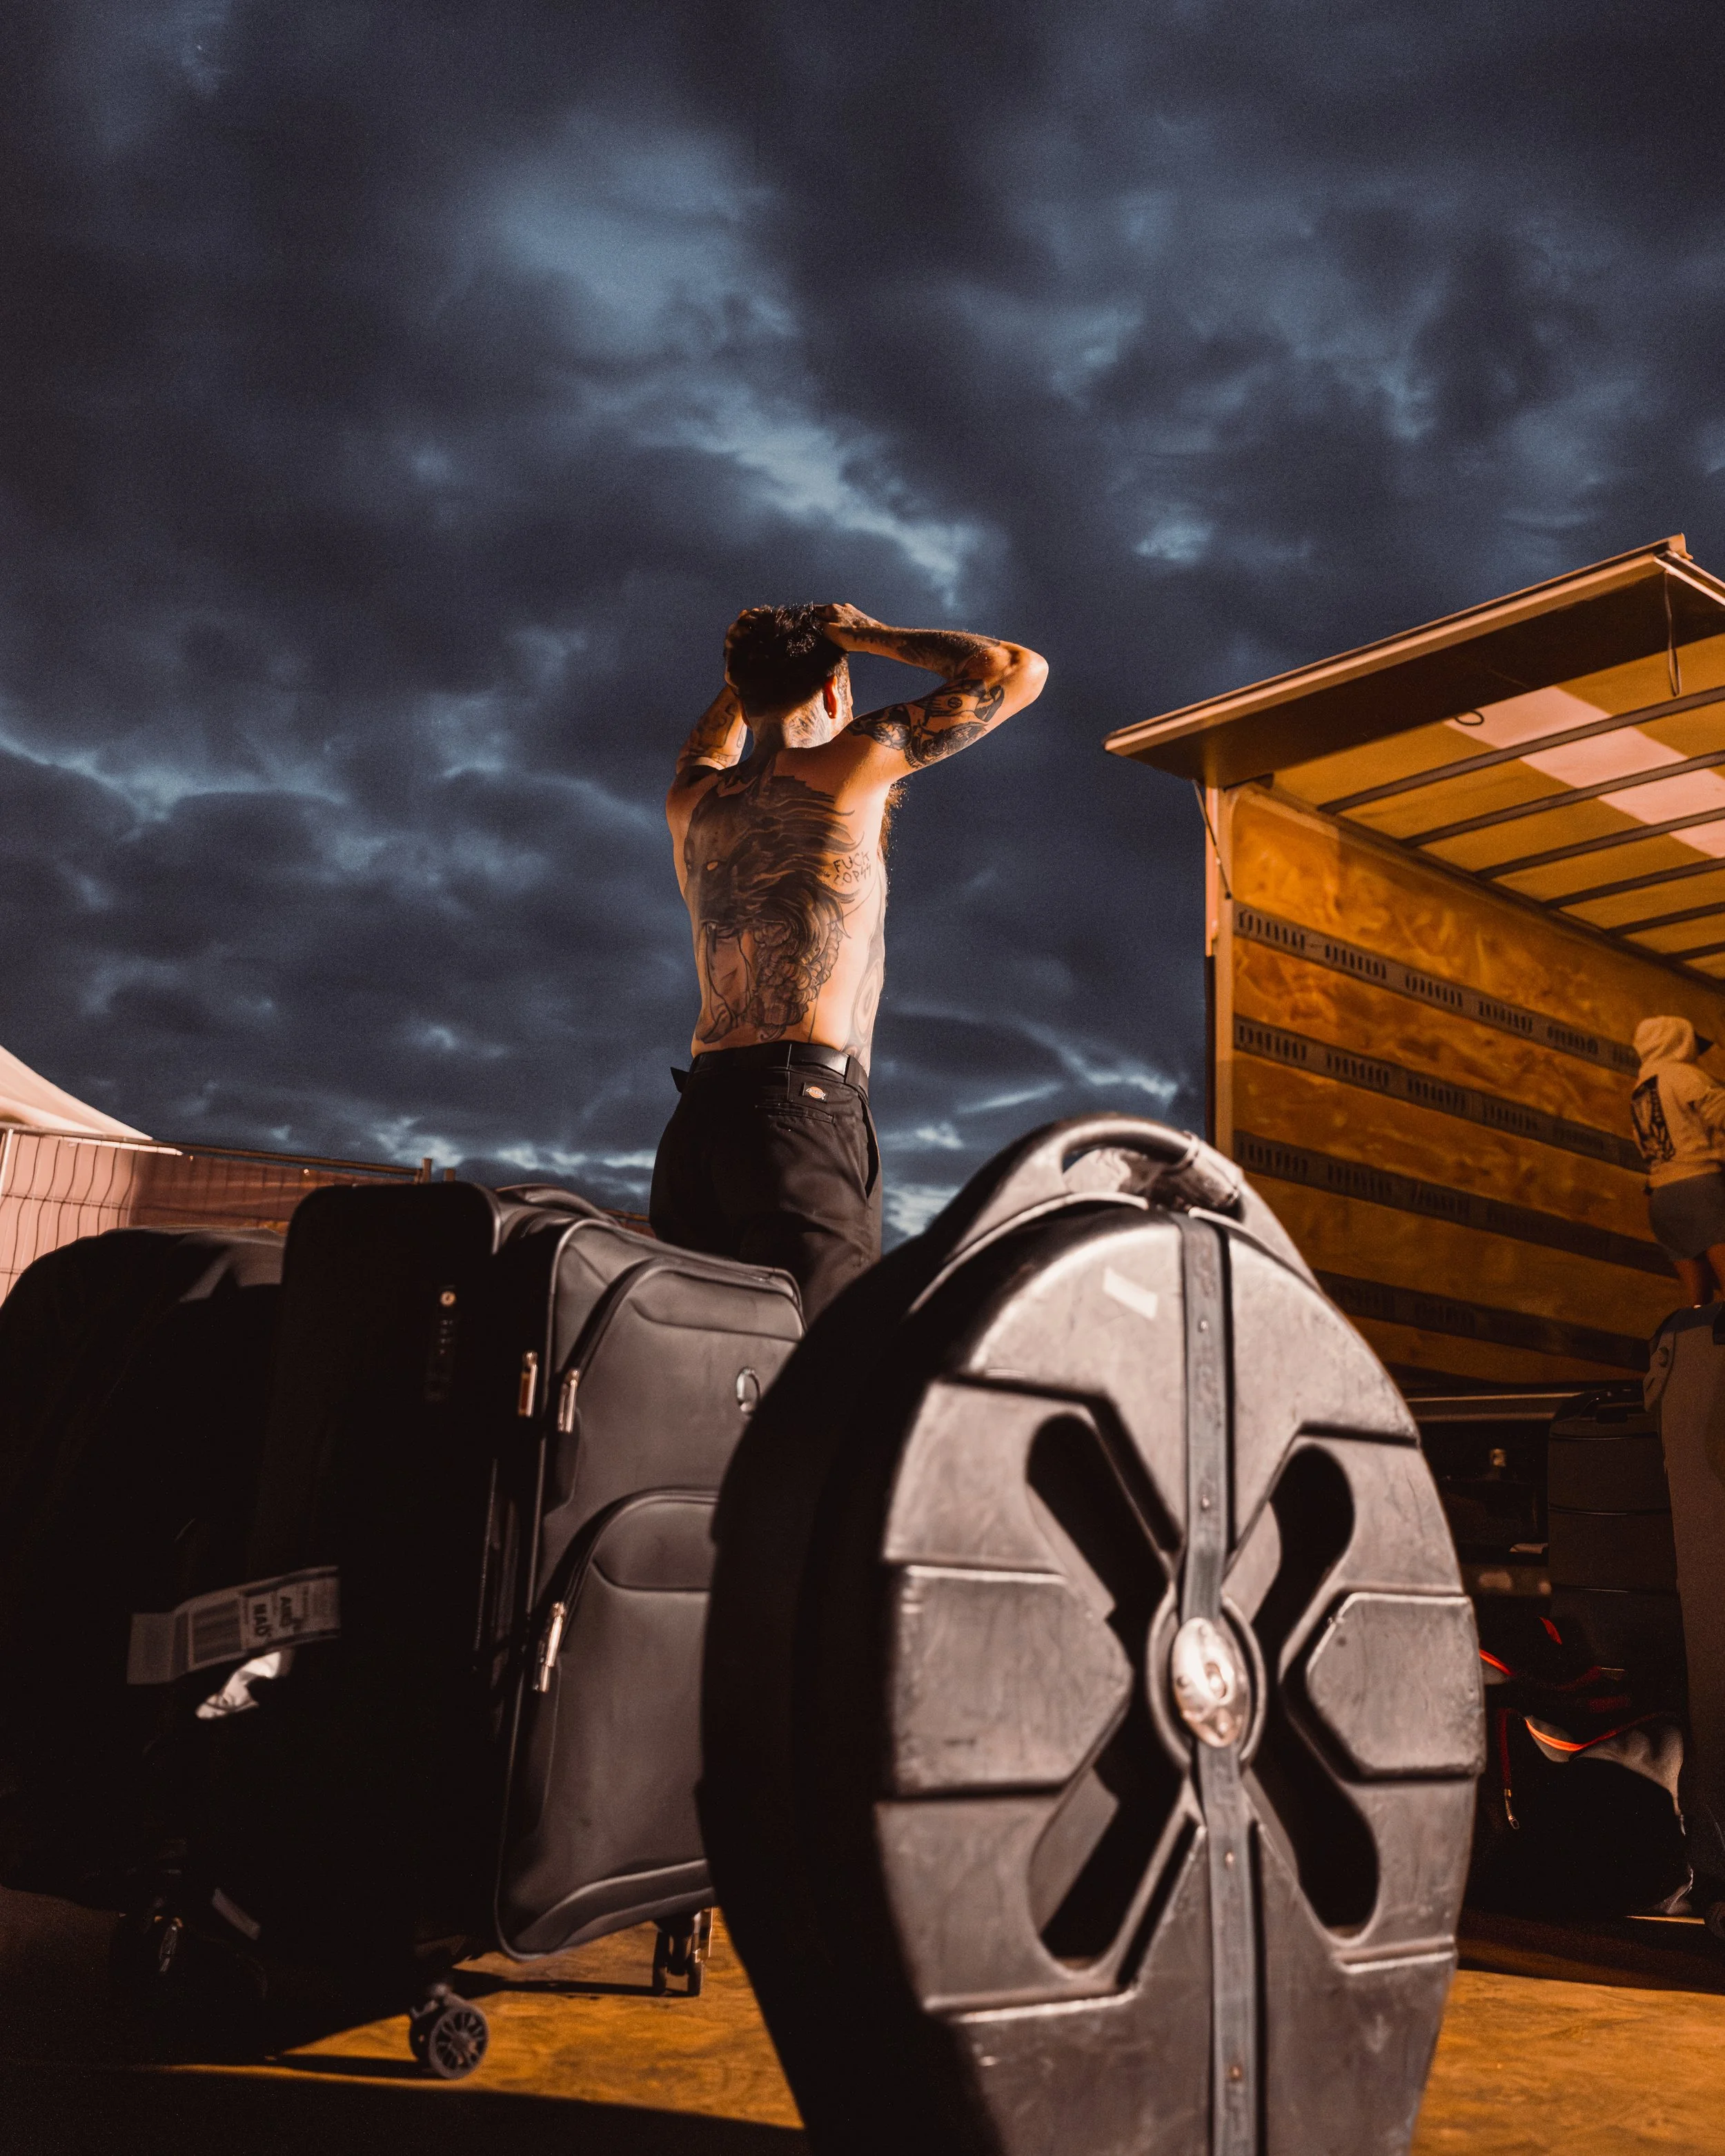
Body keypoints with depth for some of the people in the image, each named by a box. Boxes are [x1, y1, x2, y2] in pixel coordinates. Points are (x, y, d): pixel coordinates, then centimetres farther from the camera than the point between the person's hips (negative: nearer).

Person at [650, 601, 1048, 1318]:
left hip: (695, 1120, 7)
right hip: (803, 1106, -7)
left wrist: (746, 672, 39)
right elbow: (1018, 670, 8)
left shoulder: (691, 804, 20)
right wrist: (867, 635, 17)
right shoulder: (842, 765, 2)